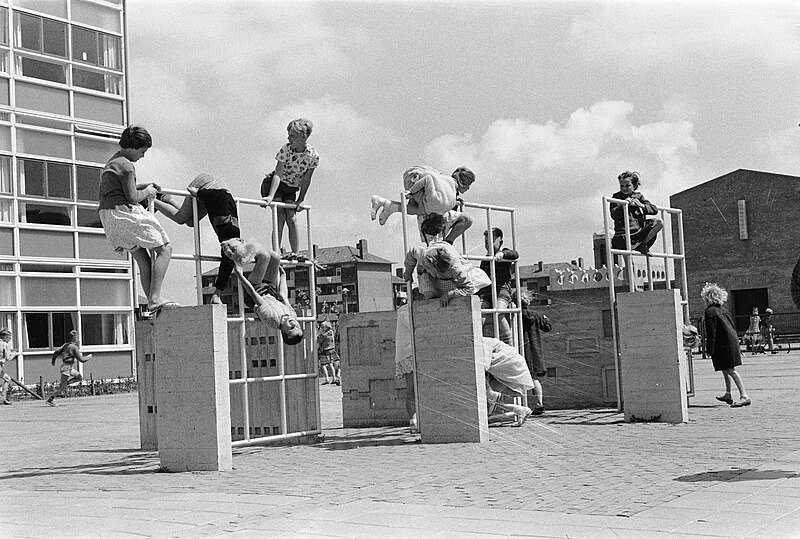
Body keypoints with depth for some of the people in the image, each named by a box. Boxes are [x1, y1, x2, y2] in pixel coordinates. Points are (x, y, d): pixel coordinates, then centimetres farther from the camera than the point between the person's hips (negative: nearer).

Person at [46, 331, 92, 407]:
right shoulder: (74, 347, -18)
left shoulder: (66, 344, 7)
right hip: (67, 368, -9)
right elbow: (81, 359, -18)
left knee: (80, 377, 16)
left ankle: (64, 384, 13)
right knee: (62, 387, -3)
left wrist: (53, 360, 29)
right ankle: (50, 400, 3)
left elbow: (56, 352, 13)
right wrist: (89, 357, 0)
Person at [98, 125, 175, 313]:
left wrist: (144, 186, 23)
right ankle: (155, 298, -16)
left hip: (107, 216, 10)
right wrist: (147, 192, 3)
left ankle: (152, 303, 5)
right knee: (164, 249, -6)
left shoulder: (111, 162, 21)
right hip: (124, 213, -10)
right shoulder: (126, 165, -12)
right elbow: (132, 198, -16)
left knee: (143, 259, 11)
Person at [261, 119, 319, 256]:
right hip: (273, 184, -2)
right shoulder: (285, 149, -22)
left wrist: (300, 200, -10)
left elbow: (306, 180, -10)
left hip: (291, 189, 2)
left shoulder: (313, 156, -17)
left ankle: (296, 254, -9)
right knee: (280, 217, -16)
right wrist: (271, 196, -35)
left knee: (291, 218, -12)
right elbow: (278, 174, -27)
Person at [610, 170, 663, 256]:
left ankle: (643, 245, -6)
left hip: (639, 233, 4)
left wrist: (642, 205, -11)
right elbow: (614, 215, -9)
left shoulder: (638, 196, 11)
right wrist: (623, 205, -21)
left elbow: (654, 209, 5)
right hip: (624, 235, -4)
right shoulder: (616, 197, 3)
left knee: (659, 222, -15)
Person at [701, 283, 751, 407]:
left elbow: (711, 332, -15)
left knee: (729, 370, -9)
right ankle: (728, 395, 31)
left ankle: (744, 396, -16)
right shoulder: (723, 309, 14)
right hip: (732, 341, 9)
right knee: (726, 369, 21)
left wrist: (709, 348, -13)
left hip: (723, 344, -9)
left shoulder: (710, 311, -11)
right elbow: (732, 326, 17)